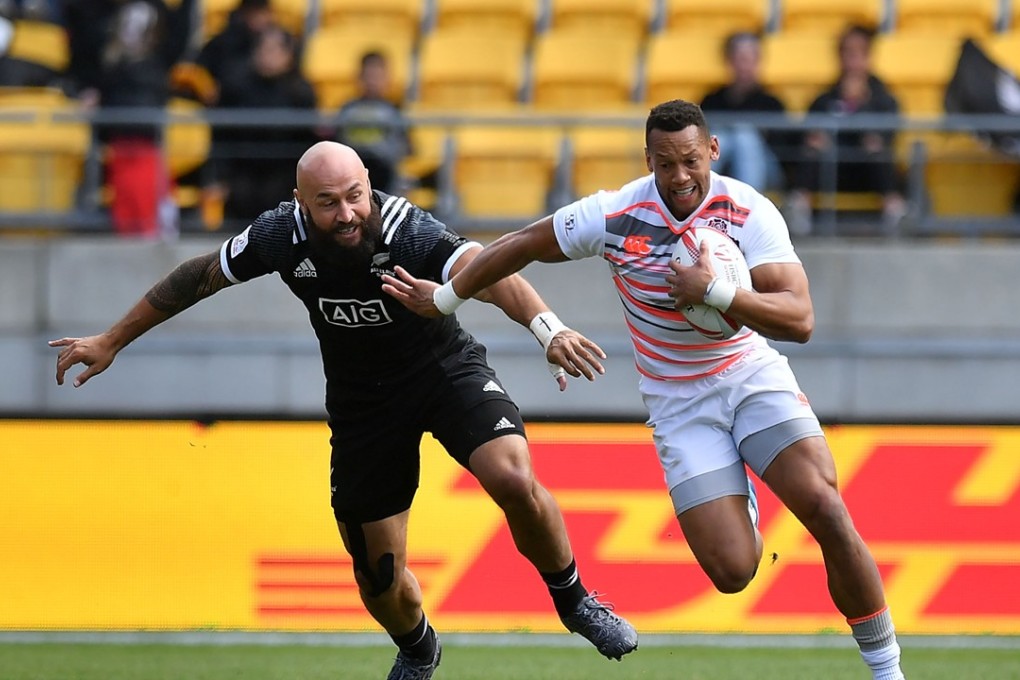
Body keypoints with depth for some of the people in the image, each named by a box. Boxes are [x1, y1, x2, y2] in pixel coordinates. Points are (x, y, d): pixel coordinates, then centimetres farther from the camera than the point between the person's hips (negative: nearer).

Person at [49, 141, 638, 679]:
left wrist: (547, 327, -67)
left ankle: (573, 600, -1)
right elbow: (198, 278, -2)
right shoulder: (282, 236, -20)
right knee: (380, 581, 4)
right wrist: (111, 342, 5)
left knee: (513, 479, -30)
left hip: (446, 370, -3)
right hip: (362, 401, 3)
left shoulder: (405, 230, -31)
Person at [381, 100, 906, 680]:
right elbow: (522, 245, 5)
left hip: (752, 374, 0)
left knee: (826, 511, -22)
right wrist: (446, 297, 14)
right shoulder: (615, 216, -12)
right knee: (732, 572, -14)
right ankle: (741, 509, 26)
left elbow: (799, 320, -23)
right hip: (680, 406, 0)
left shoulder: (749, 212, -15)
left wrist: (715, 292, -34)